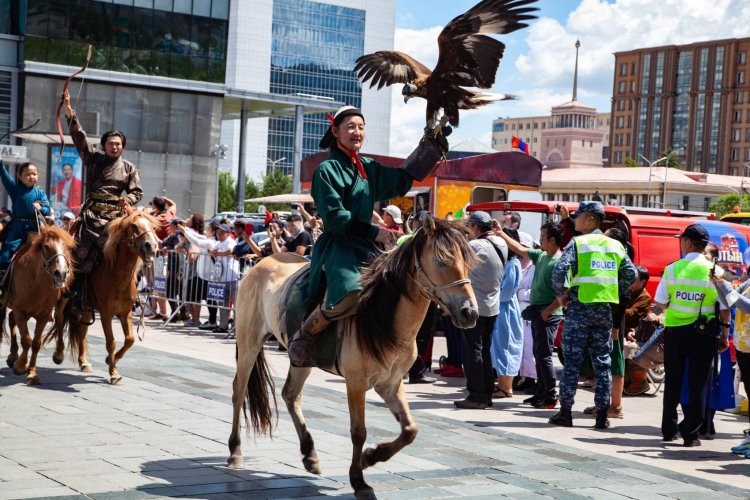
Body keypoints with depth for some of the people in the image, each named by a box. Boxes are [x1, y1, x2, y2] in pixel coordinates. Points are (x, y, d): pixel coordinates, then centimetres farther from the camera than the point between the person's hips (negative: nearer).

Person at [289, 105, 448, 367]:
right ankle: (302, 337, -13)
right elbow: (334, 217, -13)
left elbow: (401, 181, 26)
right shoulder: (327, 170, -6)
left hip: (366, 246, 8)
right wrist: (373, 232, -16)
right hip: (338, 245, -8)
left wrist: (431, 145, 20)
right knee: (350, 295, -34)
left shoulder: (369, 168, 14)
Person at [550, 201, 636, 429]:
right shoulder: (615, 245, 11)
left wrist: (560, 294, -3)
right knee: (602, 362, 8)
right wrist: (616, 292, 16)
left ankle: (565, 412, 4)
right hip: (605, 308, 4)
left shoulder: (577, 243, -4)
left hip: (580, 307, -4)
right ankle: (602, 415, 8)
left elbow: (559, 270, -17)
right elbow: (631, 274, 7)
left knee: (572, 361, 2)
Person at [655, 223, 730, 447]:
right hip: (703, 334, -1)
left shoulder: (672, 269, -5)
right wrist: (724, 335, 4)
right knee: (698, 385, 5)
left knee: (672, 382, 13)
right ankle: (691, 434, 4)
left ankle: (669, 430, 21)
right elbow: (725, 308, -5)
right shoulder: (714, 271, -6)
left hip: (675, 331, 1)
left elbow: (661, 303, -3)